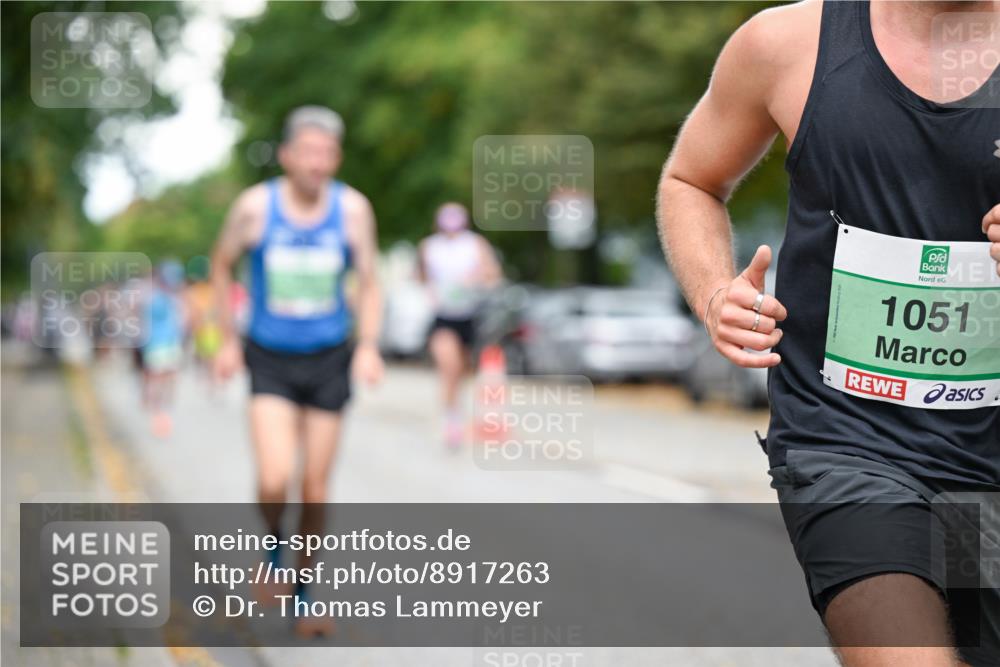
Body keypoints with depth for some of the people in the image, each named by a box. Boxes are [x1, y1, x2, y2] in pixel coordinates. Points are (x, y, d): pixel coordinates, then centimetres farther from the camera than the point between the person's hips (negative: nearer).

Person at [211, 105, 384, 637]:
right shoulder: (255, 205, -11)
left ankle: (303, 590, 26)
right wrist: (227, 339, 5)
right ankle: (273, 546, 15)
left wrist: (368, 346, -13)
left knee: (316, 489, 6)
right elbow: (222, 264, 7)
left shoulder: (353, 208, -8)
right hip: (270, 359, -1)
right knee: (275, 481, -18)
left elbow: (368, 284, 2)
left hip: (329, 359, 2)